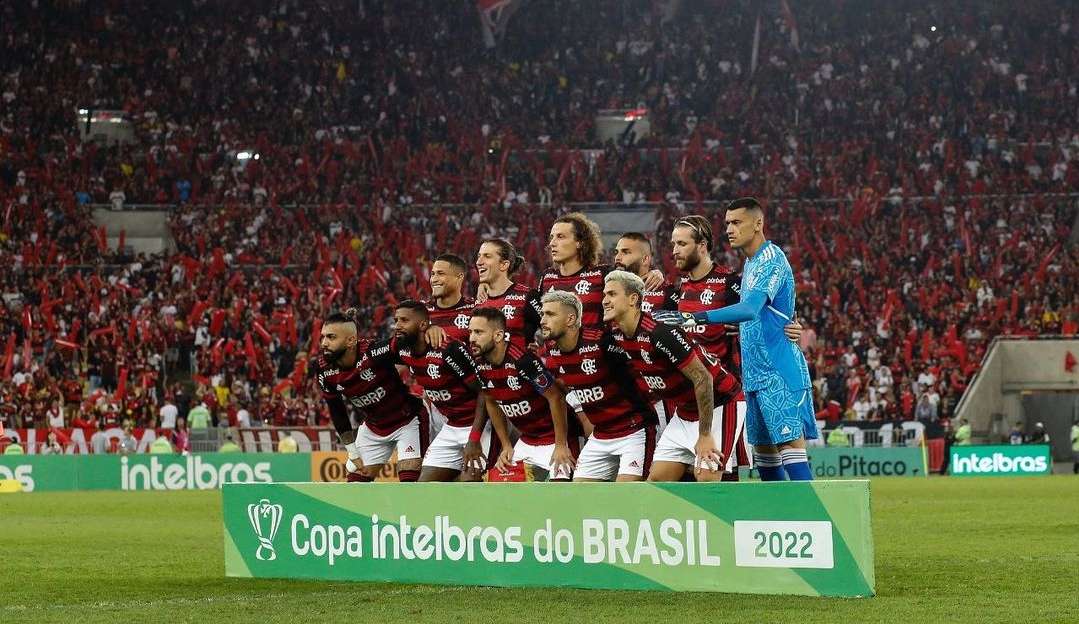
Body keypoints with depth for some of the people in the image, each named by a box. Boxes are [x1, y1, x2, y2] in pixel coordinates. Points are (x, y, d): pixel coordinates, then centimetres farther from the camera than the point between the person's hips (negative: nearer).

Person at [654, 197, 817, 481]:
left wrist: (694, 317, -33)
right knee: (763, 447, 10)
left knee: (790, 442, -12)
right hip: (756, 374, 10)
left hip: (780, 372, -10)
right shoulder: (750, 263, 17)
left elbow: (750, 309, -27)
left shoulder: (771, 259, -14)